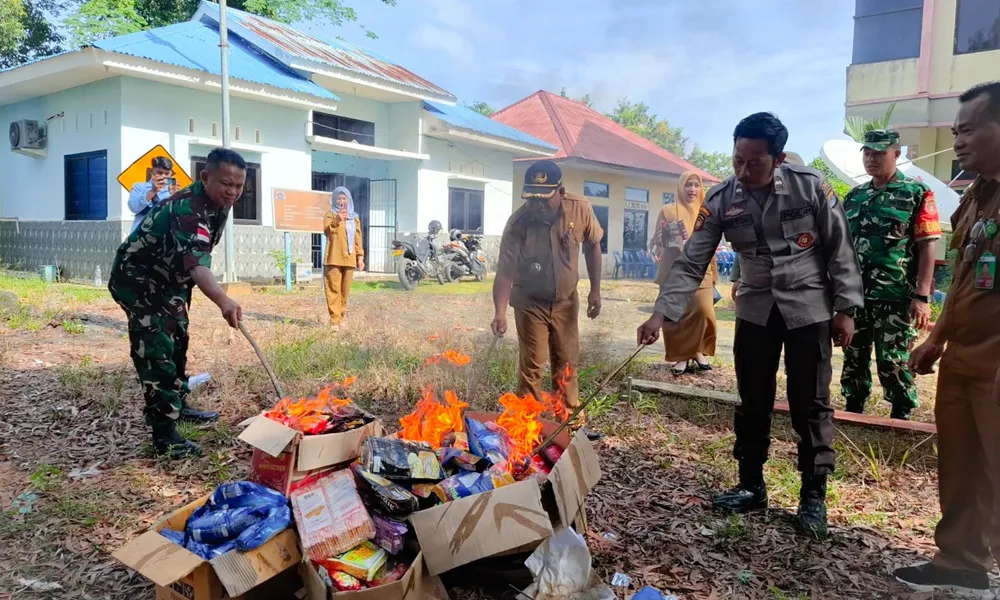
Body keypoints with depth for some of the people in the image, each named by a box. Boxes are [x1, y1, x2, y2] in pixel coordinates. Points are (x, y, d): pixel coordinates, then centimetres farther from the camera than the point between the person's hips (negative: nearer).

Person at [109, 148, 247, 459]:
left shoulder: (218, 203, -3)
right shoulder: (188, 209, -34)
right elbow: (195, 261, -51)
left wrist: (184, 291, 19)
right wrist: (222, 300, -68)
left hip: (167, 278, 10)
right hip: (136, 278, -10)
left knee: (178, 341, 20)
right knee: (156, 351, -15)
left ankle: (177, 405, 38)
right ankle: (165, 436, -12)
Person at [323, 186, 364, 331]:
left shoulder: (354, 218, 16)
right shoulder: (330, 215, 3)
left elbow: (357, 239, 16)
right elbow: (326, 230, -16)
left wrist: (360, 256, 8)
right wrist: (336, 221, -35)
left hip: (349, 259, 4)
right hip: (333, 259, -4)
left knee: (345, 290, 8)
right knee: (334, 289, -7)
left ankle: (341, 317, 19)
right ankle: (334, 320, -9)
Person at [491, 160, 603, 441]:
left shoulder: (581, 210, -16)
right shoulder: (518, 222, -24)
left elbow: (592, 245, 1)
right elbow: (505, 269, -26)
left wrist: (595, 290, 0)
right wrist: (500, 311, -39)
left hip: (566, 301, 3)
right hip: (530, 302, -3)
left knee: (567, 364, 14)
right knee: (530, 366, -1)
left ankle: (573, 422, 29)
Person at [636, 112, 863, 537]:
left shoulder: (811, 186, -15)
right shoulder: (721, 200, -11)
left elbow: (840, 250, -6)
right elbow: (691, 263, -12)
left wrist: (845, 309, -6)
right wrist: (662, 313, -22)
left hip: (809, 309, -2)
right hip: (755, 310, 2)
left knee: (810, 404, 3)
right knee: (753, 402, 9)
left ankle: (814, 494, 17)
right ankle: (751, 485, 24)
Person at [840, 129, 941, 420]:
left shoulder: (917, 194, -3)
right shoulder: (853, 197, 12)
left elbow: (928, 246, -8)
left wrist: (922, 296, -15)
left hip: (896, 298, -5)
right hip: (855, 296, 5)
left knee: (894, 363, 2)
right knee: (853, 359, 13)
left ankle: (901, 420, 16)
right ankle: (853, 412, 26)